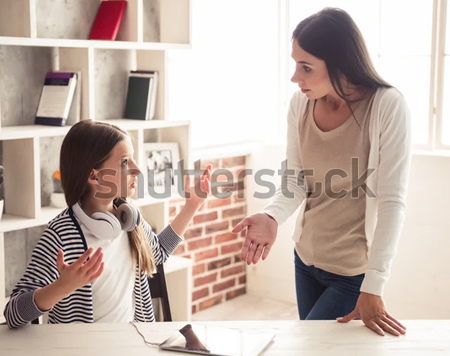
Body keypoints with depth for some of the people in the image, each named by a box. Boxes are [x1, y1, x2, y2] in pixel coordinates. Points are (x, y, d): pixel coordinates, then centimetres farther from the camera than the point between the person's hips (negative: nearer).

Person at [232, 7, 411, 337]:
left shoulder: (388, 107, -21)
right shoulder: (300, 103, -7)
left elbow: (392, 203, -22)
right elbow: (295, 181, -3)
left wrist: (373, 288, -27)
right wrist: (272, 217, -25)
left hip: (354, 271, -5)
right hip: (306, 259, 5)